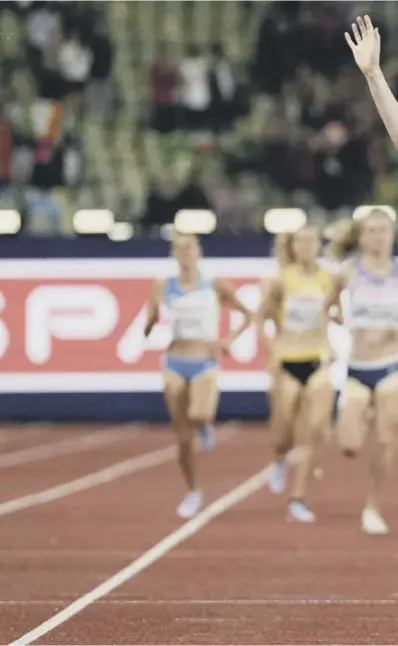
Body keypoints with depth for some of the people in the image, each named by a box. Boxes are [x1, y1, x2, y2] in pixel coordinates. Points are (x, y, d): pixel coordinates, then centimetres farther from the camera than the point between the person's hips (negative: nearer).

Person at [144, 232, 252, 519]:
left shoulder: (215, 287, -1)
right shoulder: (164, 288, 3)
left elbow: (248, 315, 7)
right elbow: (148, 329, 6)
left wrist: (231, 339, -7)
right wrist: (156, 322, -15)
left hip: (205, 364, -2)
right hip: (175, 364, 2)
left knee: (199, 416, -32)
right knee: (183, 438, 4)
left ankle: (206, 422, 5)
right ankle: (193, 493, 20)